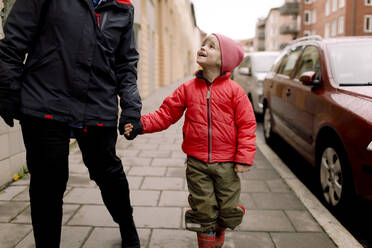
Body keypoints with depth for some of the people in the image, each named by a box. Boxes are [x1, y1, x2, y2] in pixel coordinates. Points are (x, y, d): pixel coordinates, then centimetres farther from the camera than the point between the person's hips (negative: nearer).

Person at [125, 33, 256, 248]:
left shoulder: (234, 90, -5)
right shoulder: (188, 89, 2)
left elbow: (246, 125, -5)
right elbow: (166, 115, 2)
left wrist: (244, 158, -9)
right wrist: (139, 124, -11)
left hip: (226, 164, -1)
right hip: (197, 163, 1)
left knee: (229, 212, 10)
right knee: (203, 211, 8)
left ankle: (219, 229, 44)